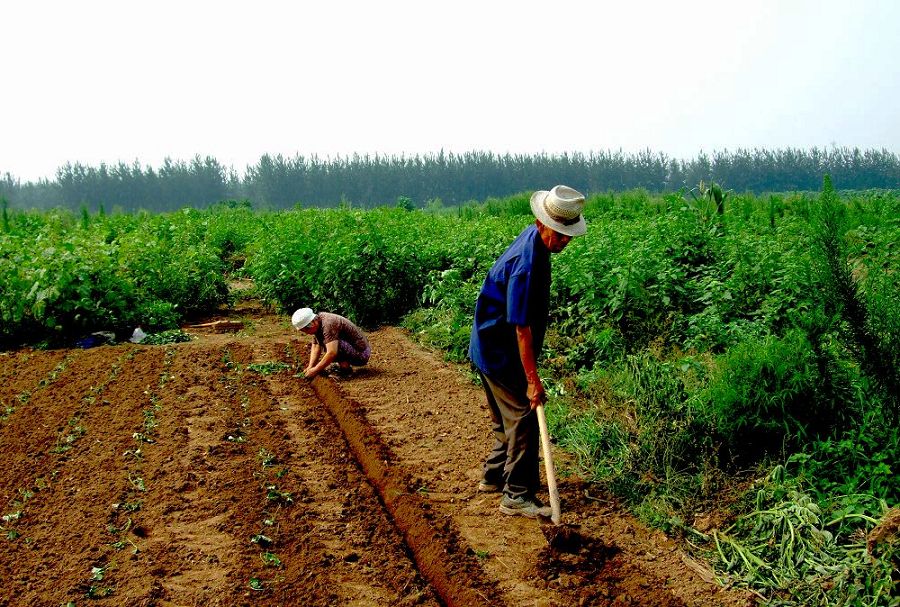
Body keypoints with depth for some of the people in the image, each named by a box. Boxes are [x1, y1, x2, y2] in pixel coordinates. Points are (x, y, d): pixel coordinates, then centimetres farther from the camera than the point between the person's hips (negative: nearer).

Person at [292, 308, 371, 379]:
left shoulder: (328, 324, -25)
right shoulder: (318, 321, 2)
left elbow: (332, 353, -31)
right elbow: (316, 346, 7)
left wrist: (315, 370, -24)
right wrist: (310, 367, -4)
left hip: (361, 354, -10)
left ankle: (345, 367, -11)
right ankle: (344, 363, 9)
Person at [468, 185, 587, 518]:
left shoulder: (533, 238, 2)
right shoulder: (526, 264, -29)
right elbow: (521, 327, -29)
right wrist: (533, 380, -25)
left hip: (492, 348, 10)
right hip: (500, 353, -10)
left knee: (509, 416, 20)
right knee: (524, 418, -5)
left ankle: (493, 476, 34)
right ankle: (517, 496, 3)